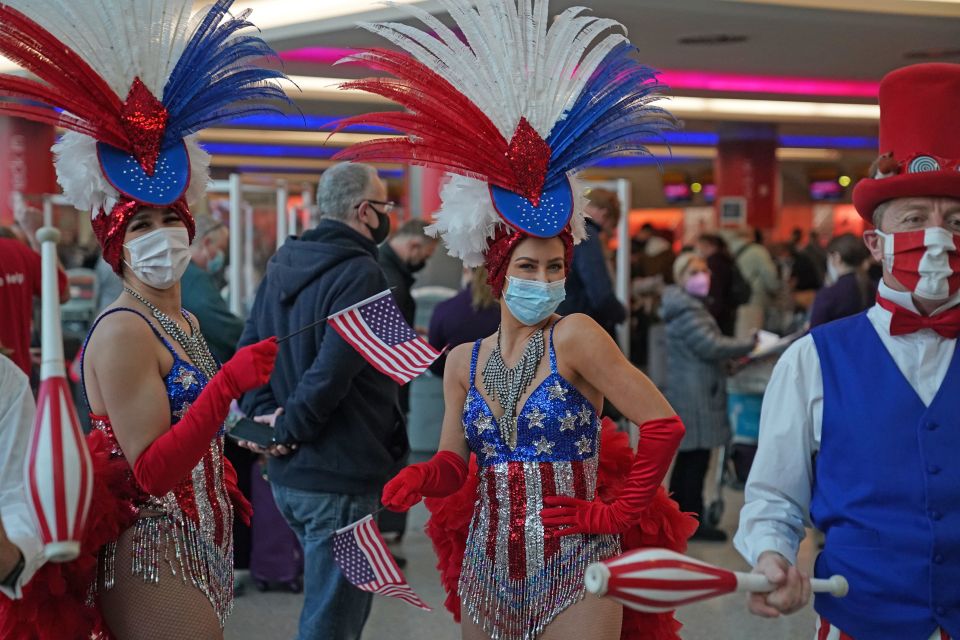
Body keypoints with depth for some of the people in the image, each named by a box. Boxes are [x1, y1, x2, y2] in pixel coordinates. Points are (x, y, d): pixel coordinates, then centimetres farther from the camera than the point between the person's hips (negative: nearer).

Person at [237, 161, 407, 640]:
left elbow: (248, 354, 10)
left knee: (341, 602, 24)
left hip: (288, 475, 9)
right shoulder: (360, 273, -16)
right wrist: (288, 429, -14)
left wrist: (264, 412, -1)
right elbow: (331, 372, -26)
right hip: (339, 478, -9)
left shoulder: (282, 267, 11)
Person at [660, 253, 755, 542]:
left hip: (688, 395, 11)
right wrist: (750, 344, -8)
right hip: (695, 397, -11)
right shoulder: (686, 310, -15)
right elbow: (711, 346, -19)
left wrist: (729, 362, 13)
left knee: (687, 458, 14)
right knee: (696, 458, -7)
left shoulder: (690, 306, 19)